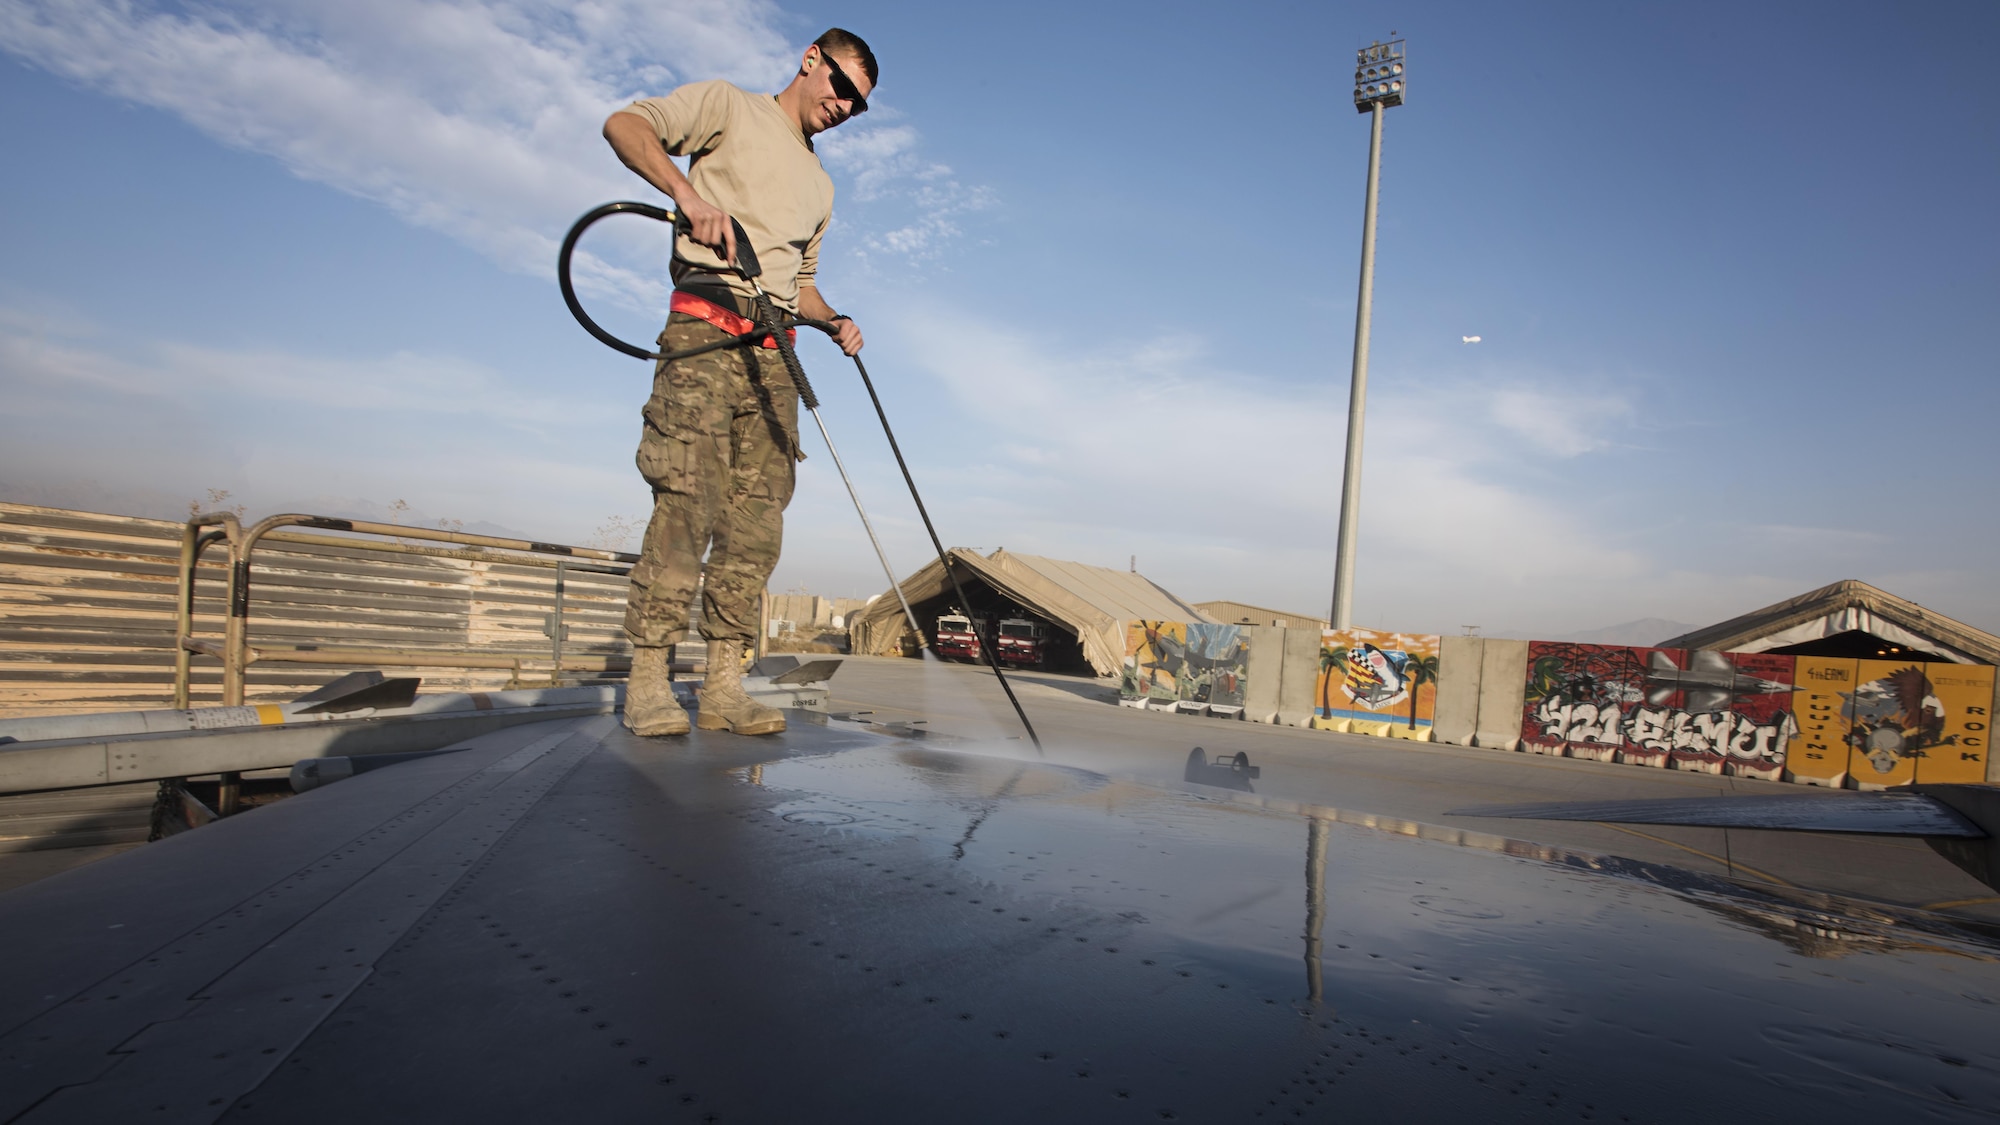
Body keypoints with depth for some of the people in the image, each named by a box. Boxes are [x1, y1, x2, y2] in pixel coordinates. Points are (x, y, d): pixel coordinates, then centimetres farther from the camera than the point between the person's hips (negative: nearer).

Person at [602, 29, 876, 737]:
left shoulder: (820, 188, 30)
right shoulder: (728, 106, 12)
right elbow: (624, 124, 0)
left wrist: (835, 323, 12)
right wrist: (686, 190, -17)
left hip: (773, 352, 6)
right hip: (704, 327, -6)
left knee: (758, 519, -3)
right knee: (687, 503, -16)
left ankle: (723, 685, 0)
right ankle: (646, 680, -9)